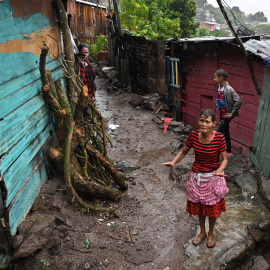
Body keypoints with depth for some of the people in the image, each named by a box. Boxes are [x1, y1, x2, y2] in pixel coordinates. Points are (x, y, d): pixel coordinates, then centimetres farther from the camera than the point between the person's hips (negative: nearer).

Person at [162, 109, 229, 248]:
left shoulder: (219, 137, -21)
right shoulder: (193, 135, -14)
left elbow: (224, 159, -13)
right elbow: (183, 152, -2)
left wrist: (219, 171, -33)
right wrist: (173, 162, -20)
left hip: (213, 177, -2)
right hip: (197, 176, 3)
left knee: (212, 207, 15)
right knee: (199, 205, 19)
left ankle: (211, 234, 42)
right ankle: (202, 232, 45)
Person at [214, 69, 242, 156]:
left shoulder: (229, 89, -22)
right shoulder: (218, 87, 3)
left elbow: (238, 101, -24)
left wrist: (232, 113, -19)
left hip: (227, 115, -8)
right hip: (221, 115, 8)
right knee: (225, 133, 16)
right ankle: (229, 152, 28)